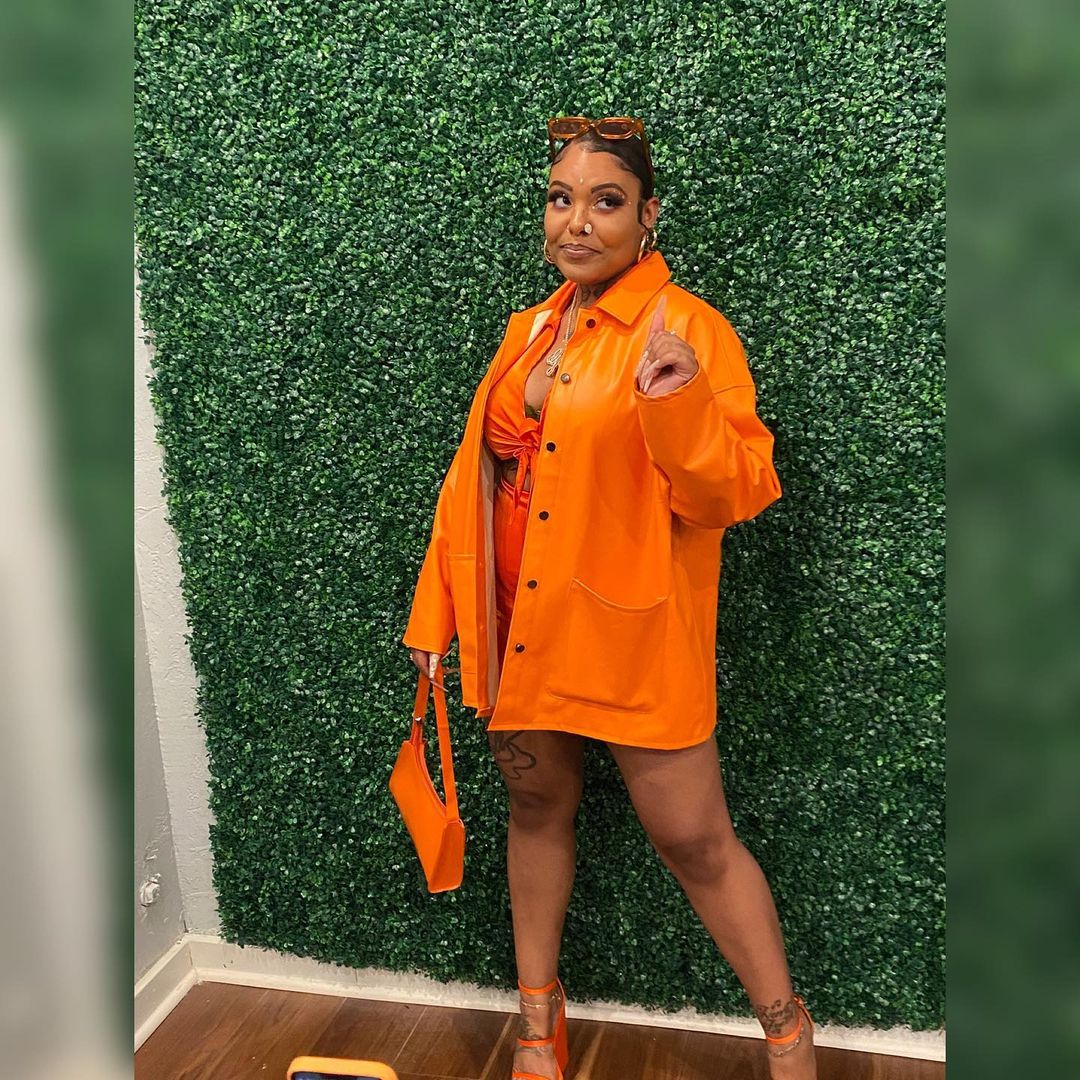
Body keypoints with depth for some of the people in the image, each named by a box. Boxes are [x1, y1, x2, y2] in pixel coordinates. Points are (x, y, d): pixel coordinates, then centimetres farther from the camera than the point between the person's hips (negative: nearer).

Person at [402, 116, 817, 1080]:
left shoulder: (687, 327, -9)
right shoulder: (530, 331, 9)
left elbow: (737, 494, -15)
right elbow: (476, 474, 13)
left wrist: (676, 402, -32)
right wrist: (435, 610, 13)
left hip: (634, 636, -6)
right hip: (520, 627, 6)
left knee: (693, 839, 3)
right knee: (537, 809, 18)